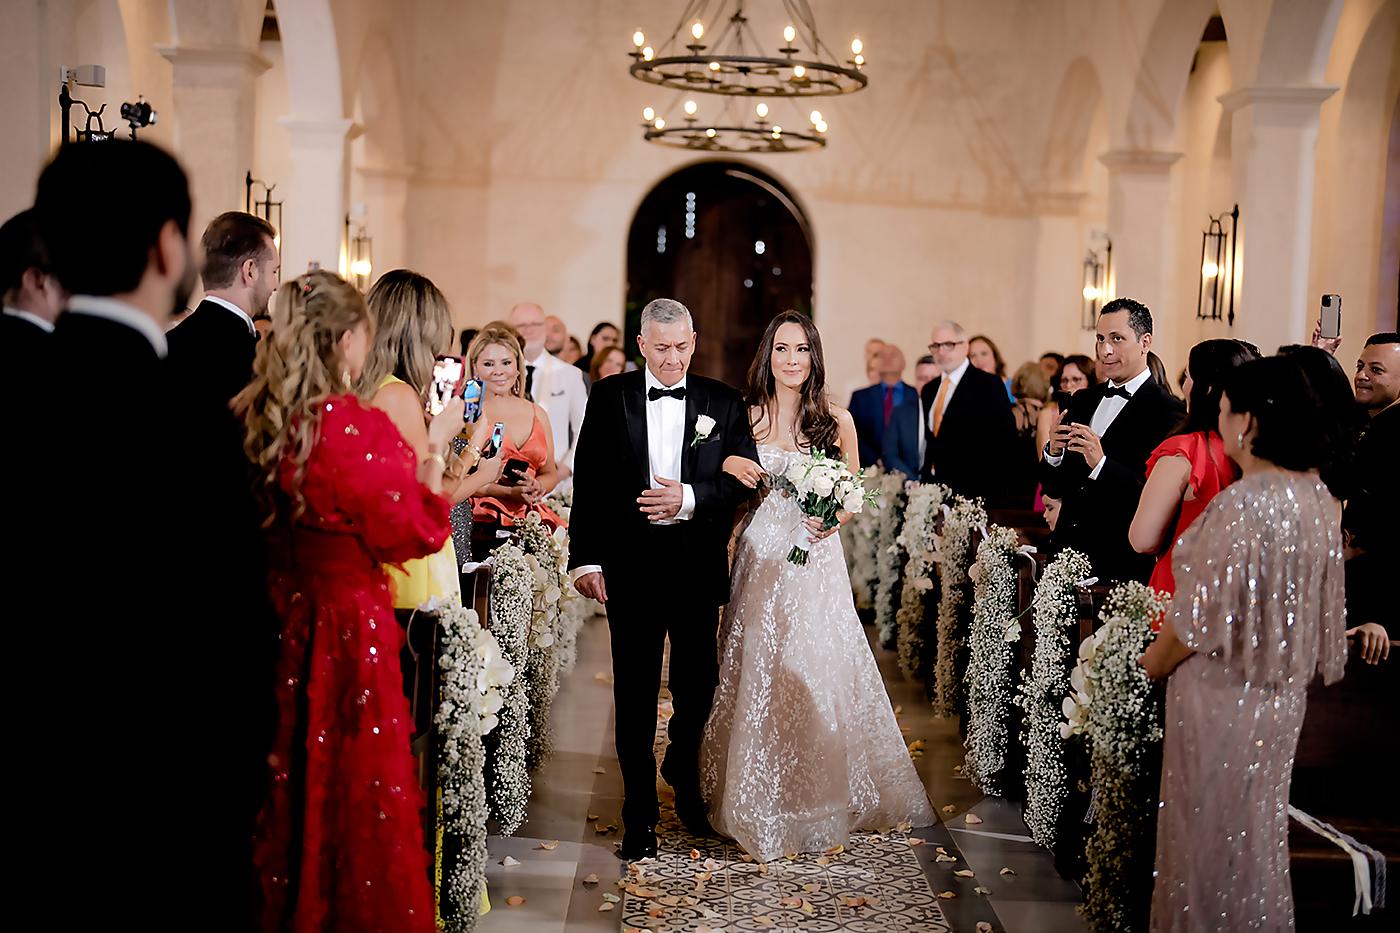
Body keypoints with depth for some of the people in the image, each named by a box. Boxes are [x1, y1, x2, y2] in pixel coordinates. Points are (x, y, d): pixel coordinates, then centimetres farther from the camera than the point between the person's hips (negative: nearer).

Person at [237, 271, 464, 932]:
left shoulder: (255, 419, -1)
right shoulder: (359, 427, -20)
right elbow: (414, 533, -11)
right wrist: (435, 447, -4)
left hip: (279, 620, 7)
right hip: (349, 625, -7)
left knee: (291, 781, 20)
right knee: (356, 787, 8)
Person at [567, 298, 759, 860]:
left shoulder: (723, 403, 4)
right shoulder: (610, 397, 2)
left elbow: (745, 478, -1)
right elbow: (589, 483, 0)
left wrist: (690, 498, -18)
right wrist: (585, 559, -5)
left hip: (698, 563, 2)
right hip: (631, 563, -1)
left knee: (698, 684, 13)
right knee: (635, 691, 4)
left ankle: (685, 781, 40)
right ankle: (639, 814, 16)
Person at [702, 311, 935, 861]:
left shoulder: (837, 421, 4)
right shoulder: (745, 416, 3)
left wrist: (833, 519, -9)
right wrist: (726, 466, -14)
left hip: (817, 563, 0)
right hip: (760, 561, 0)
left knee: (818, 673, -2)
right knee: (759, 675, 1)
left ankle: (823, 805, 15)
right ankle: (759, 807, 15)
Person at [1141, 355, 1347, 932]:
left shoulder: (1241, 504, -25)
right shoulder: (1320, 498, -1)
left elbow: (1199, 618, -21)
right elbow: (1316, 603, 7)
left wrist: (1153, 663, -4)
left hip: (1223, 693, -7)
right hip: (1285, 691, 8)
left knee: (1210, 830, 9)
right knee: (1260, 828, 22)